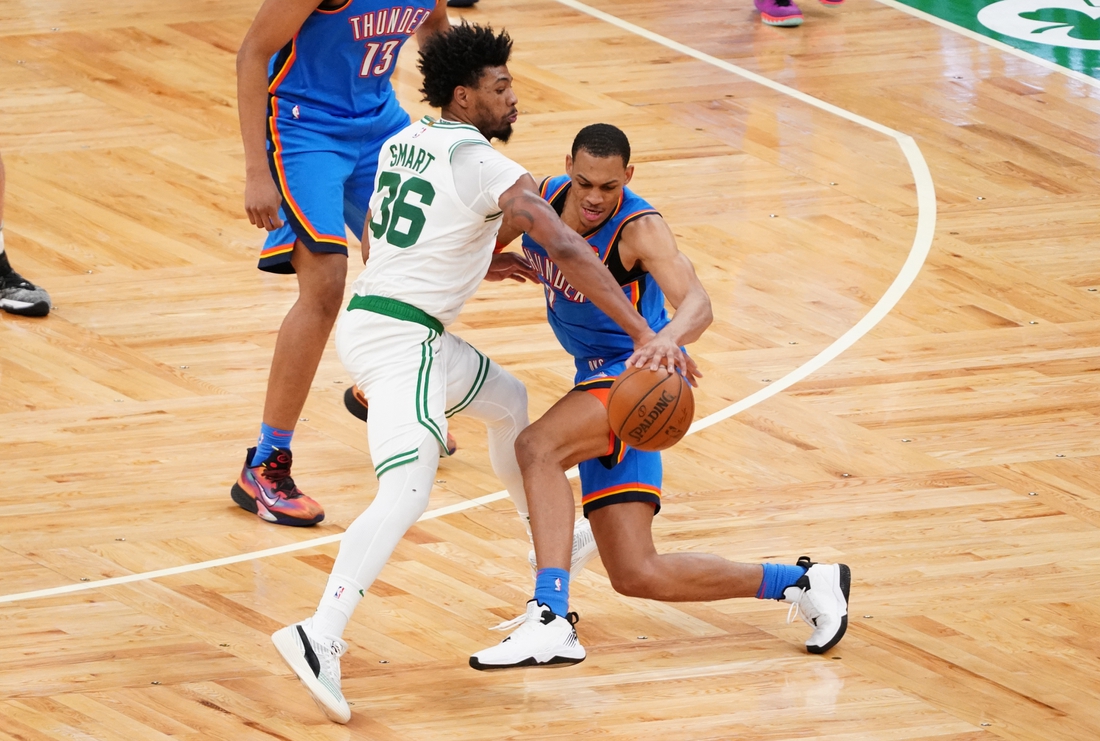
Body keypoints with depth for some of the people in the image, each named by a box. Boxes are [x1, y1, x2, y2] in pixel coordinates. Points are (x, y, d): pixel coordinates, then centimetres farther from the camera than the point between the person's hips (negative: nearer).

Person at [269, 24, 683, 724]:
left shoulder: (402, 143, 11)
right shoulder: (488, 168, -14)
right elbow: (568, 251, -22)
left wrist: (484, 260, 16)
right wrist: (645, 334, -23)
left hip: (372, 318, 10)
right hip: (400, 341, -10)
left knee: (508, 400, 30)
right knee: (405, 495, -22)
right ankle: (320, 638, -37)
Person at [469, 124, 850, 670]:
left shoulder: (640, 230, -20)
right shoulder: (542, 199, -2)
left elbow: (697, 303, -36)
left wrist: (667, 338, -57)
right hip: (599, 381, 8)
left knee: (536, 447, -35)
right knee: (638, 576, 3)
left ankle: (550, 623, -41)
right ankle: (800, 582, 20)